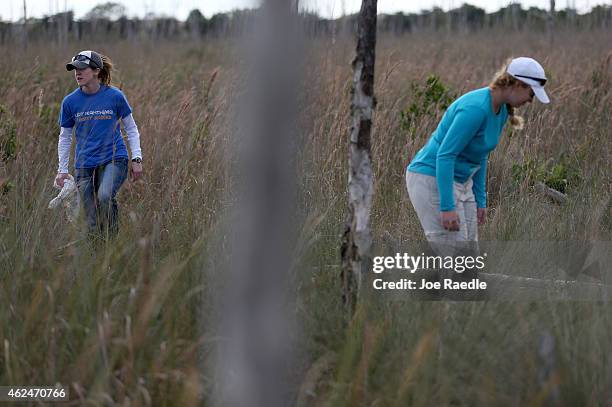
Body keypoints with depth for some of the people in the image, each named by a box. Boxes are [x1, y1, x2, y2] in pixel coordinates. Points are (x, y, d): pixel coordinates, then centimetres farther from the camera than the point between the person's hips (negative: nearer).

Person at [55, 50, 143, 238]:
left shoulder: (115, 96, -5)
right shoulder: (70, 101, 0)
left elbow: (131, 129, 6)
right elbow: (65, 138, 11)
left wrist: (137, 159, -2)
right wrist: (62, 170, 8)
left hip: (114, 159, -2)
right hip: (85, 165, 2)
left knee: (105, 197, -31)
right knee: (92, 224, -2)